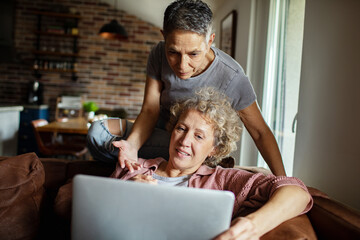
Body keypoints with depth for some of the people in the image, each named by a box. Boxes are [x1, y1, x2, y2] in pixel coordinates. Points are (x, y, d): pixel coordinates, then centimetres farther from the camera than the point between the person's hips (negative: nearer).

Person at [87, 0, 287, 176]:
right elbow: (150, 110, -16)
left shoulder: (232, 77, -27)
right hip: (163, 133, 3)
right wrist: (132, 144, -36)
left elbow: (260, 132, -18)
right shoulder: (159, 55, -16)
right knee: (98, 132, -15)